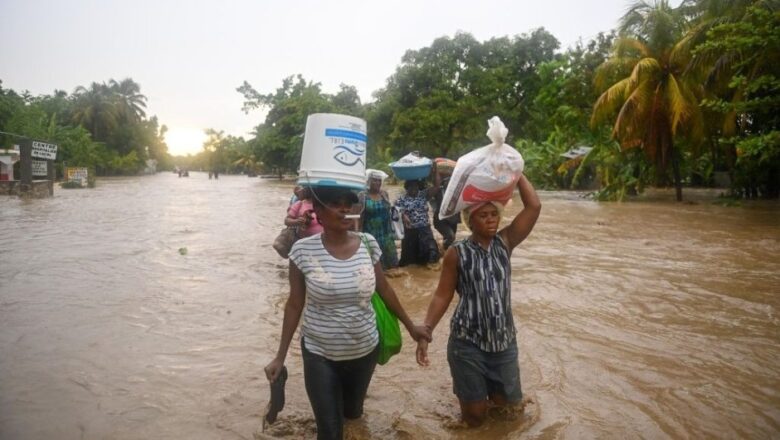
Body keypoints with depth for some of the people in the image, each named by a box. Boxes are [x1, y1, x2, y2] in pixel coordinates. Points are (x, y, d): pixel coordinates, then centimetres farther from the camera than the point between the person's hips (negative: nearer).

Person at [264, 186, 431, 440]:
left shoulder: (368, 244, -9)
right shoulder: (303, 250, -15)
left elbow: (384, 290, 4)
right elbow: (294, 305, -6)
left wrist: (411, 327, 10)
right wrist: (280, 357, -3)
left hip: (365, 350, 3)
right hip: (319, 354, -2)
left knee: (353, 411, 25)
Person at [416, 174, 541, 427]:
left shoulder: (505, 243, -1)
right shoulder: (457, 253, -9)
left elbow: (534, 207, -8)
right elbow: (442, 296, -6)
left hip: (504, 339, 3)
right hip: (467, 342, -3)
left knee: (506, 402, 15)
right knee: (475, 415, 7)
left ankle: (488, 388, 46)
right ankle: (467, 391, 39)